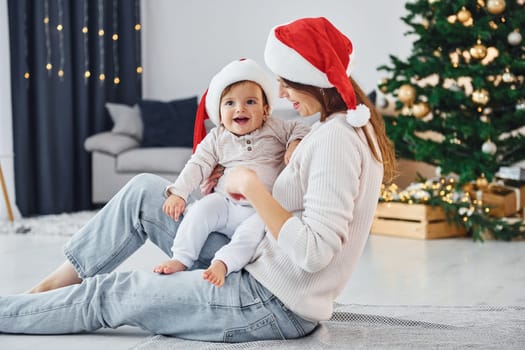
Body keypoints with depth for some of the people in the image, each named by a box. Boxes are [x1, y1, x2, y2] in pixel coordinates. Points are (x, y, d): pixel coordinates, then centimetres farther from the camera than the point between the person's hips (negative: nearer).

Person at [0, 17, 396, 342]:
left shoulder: (334, 139, -23)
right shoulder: (356, 124, 7)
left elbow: (312, 253, -30)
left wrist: (252, 186, -22)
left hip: (274, 306, -9)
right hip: (259, 269, 9)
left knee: (109, 295, 1)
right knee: (143, 191, 9)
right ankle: (49, 287, 19)